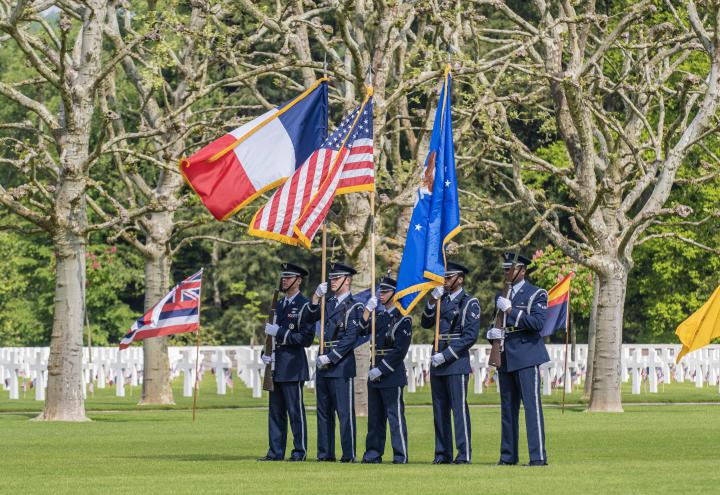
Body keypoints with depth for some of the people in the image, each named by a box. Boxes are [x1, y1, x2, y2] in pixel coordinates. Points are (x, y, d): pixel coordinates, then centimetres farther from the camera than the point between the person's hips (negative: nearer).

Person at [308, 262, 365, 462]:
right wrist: (316, 297, 0)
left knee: (345, 412, -7)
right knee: (324, 412, 9)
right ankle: (325, 454, 14)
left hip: (341, 365, -8)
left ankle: (349, 455, -6)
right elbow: (311, 318, 12)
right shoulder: (328, 303, 17)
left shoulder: (354, 306, -5)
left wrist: (331, 358, -16)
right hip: (323, 363, 8)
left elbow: (350, 338, -12)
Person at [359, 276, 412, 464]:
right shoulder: (380, 317, 16)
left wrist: (381, 370, -16)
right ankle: (373, 452, 15)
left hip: (392, 374, -8)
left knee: (395, 415, -7)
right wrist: (368, 310, -4)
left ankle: (400, 455, -5)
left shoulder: (403, 318, -8)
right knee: (374, 416, 10)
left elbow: (400, 350, -15)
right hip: (375, 372, 8)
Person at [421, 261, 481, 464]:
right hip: (438, 362, 7)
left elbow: (470, 337, -12)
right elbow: (426, 324, 11)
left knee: (459, 407, -9)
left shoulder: (469, 303, -5)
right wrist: (431, 302, -5)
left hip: (456, 362, -7)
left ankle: (464, 454, -8)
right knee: (440, 409, 8)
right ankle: (443, 453, 12)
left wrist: (446, 355, -16)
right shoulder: (441, 300, 16)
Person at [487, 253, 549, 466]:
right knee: (508, 408, 9)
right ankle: (508, 455, 13)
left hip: (526, 356, -7)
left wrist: (511, 310, -17)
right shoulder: (501, 296, 17)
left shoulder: (536, 294, -2)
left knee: (532, 405, -10)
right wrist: (492, 332, 0)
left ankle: (538, 456, -12)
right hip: (505, 358, 7)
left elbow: (538, 323, -14)